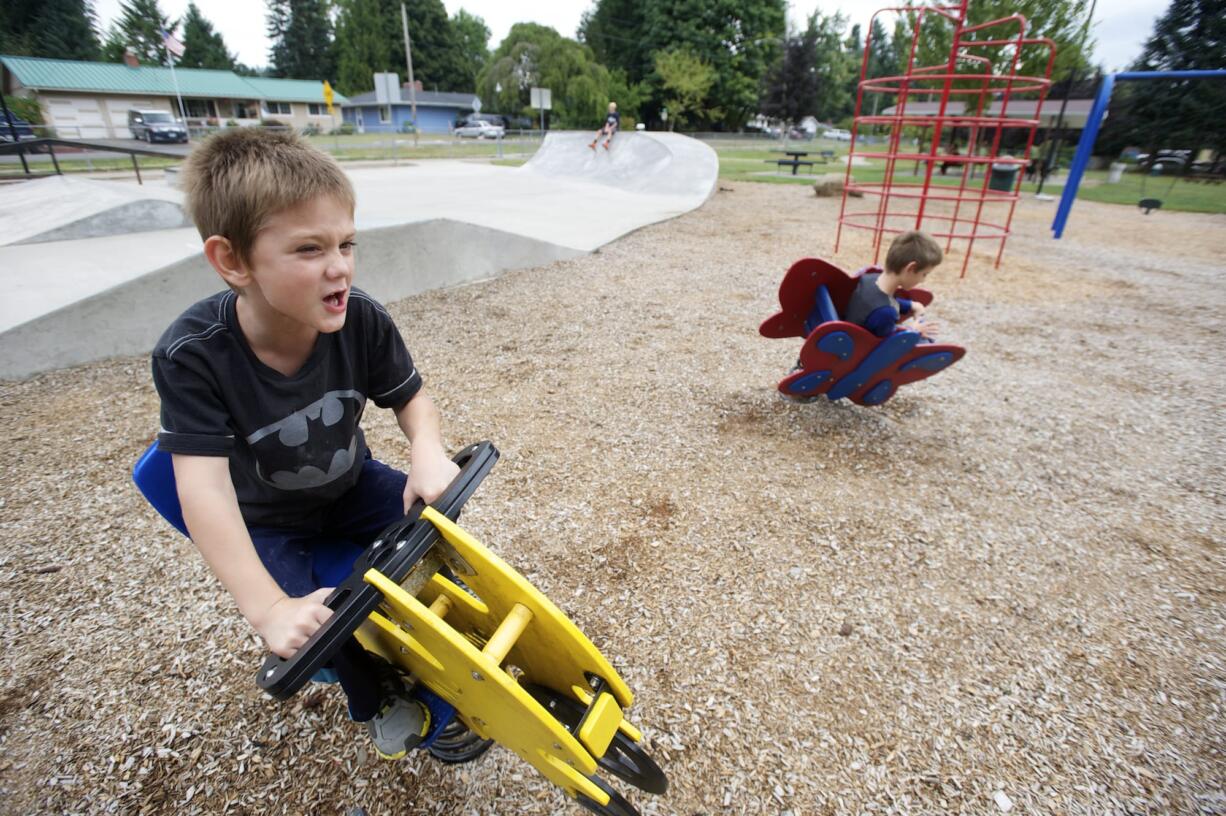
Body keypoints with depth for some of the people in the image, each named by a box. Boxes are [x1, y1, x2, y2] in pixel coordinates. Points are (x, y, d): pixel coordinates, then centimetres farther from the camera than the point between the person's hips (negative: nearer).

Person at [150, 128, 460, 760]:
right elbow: (204, 486, -35)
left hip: (350, 485, 3)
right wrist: (268, 608, -41)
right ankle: (374, 698, 16)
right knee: (310, 623, -20)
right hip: (265, 518, -2)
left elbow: (410, 399, -12)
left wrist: (427, 452, -35)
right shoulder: (192, 354, -31)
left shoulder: (362, 320, -25)